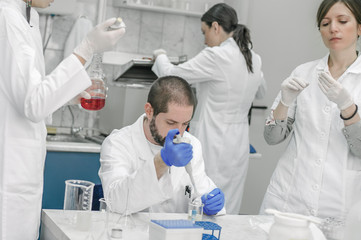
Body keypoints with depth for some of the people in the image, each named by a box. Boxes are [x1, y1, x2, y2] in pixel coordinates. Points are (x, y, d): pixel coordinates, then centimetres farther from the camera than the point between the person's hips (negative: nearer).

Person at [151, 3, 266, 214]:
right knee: (227, 211, 11)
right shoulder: (255, 60, 8)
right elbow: (261, 91, 28)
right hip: (239, 143, 7)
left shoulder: (216, 56, -15)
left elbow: (172, 75, -7)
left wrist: (160, 56, 12)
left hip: (213, 145, -7)